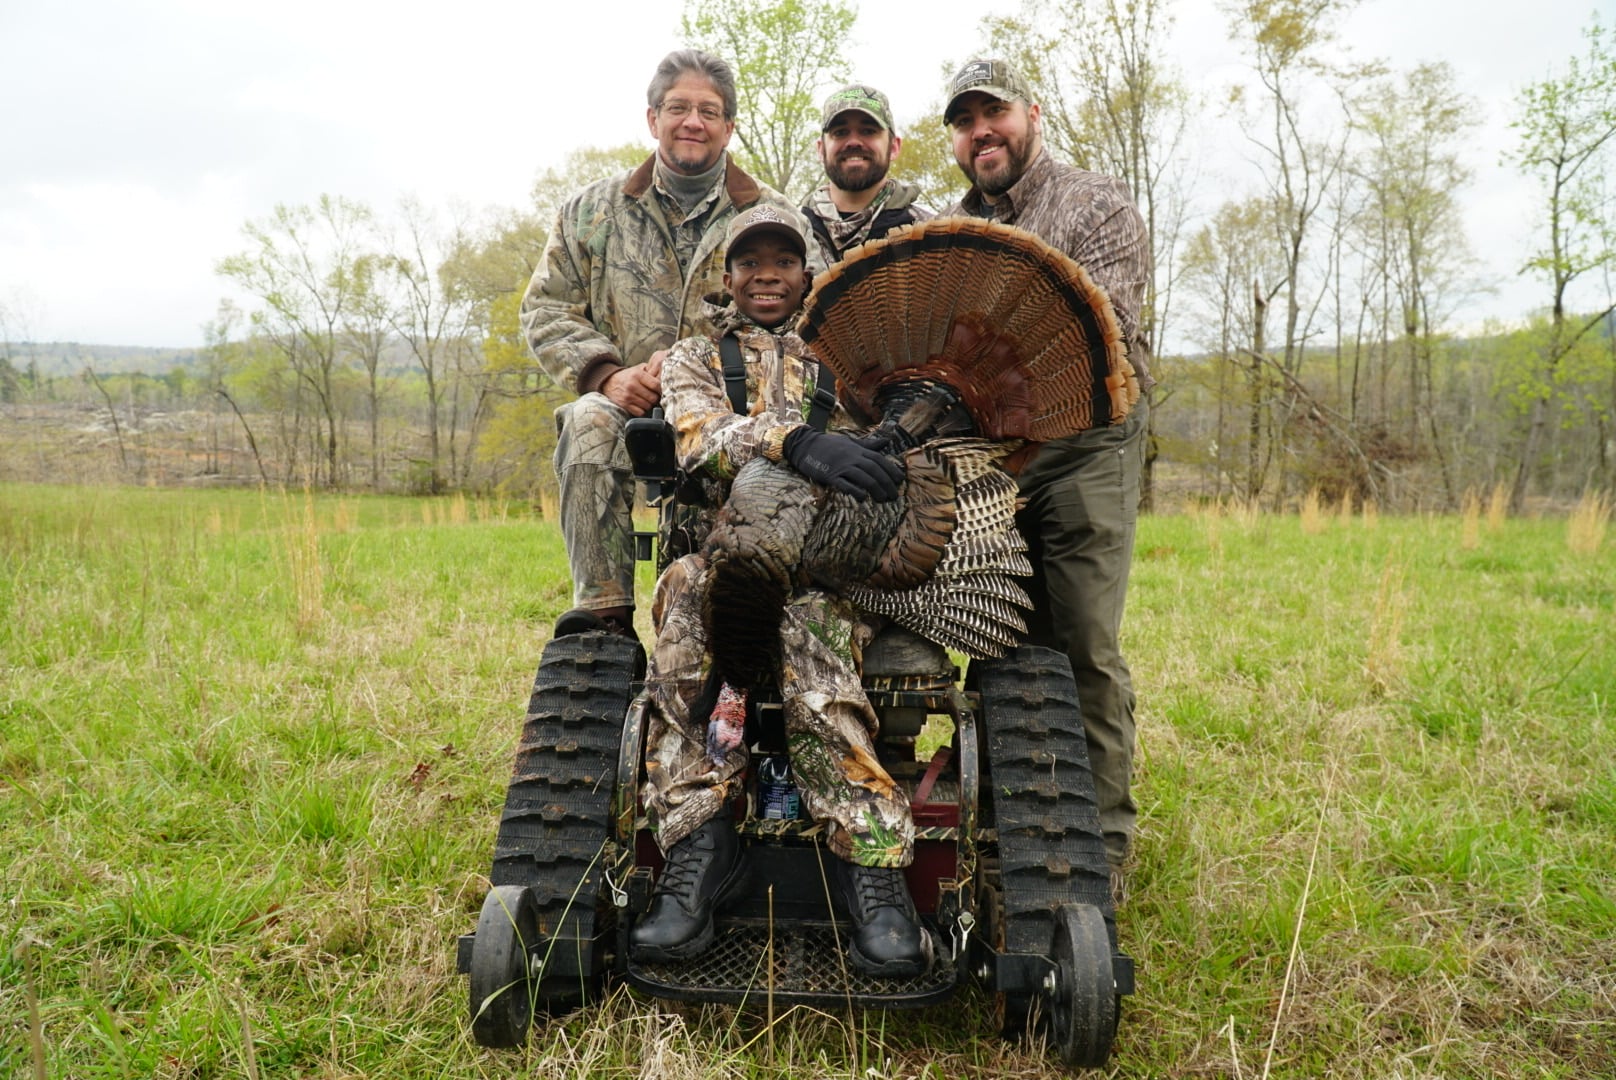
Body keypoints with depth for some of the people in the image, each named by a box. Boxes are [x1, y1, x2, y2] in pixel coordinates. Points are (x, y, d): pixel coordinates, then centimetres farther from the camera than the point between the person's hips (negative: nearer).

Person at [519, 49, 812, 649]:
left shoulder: (774, 219, 12)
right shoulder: (594, 211, 18)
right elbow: (545, 309, 12)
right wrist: (607, 375, -8)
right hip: (629, 407, 2)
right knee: (590, 421, -34)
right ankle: (603, 612, -29)